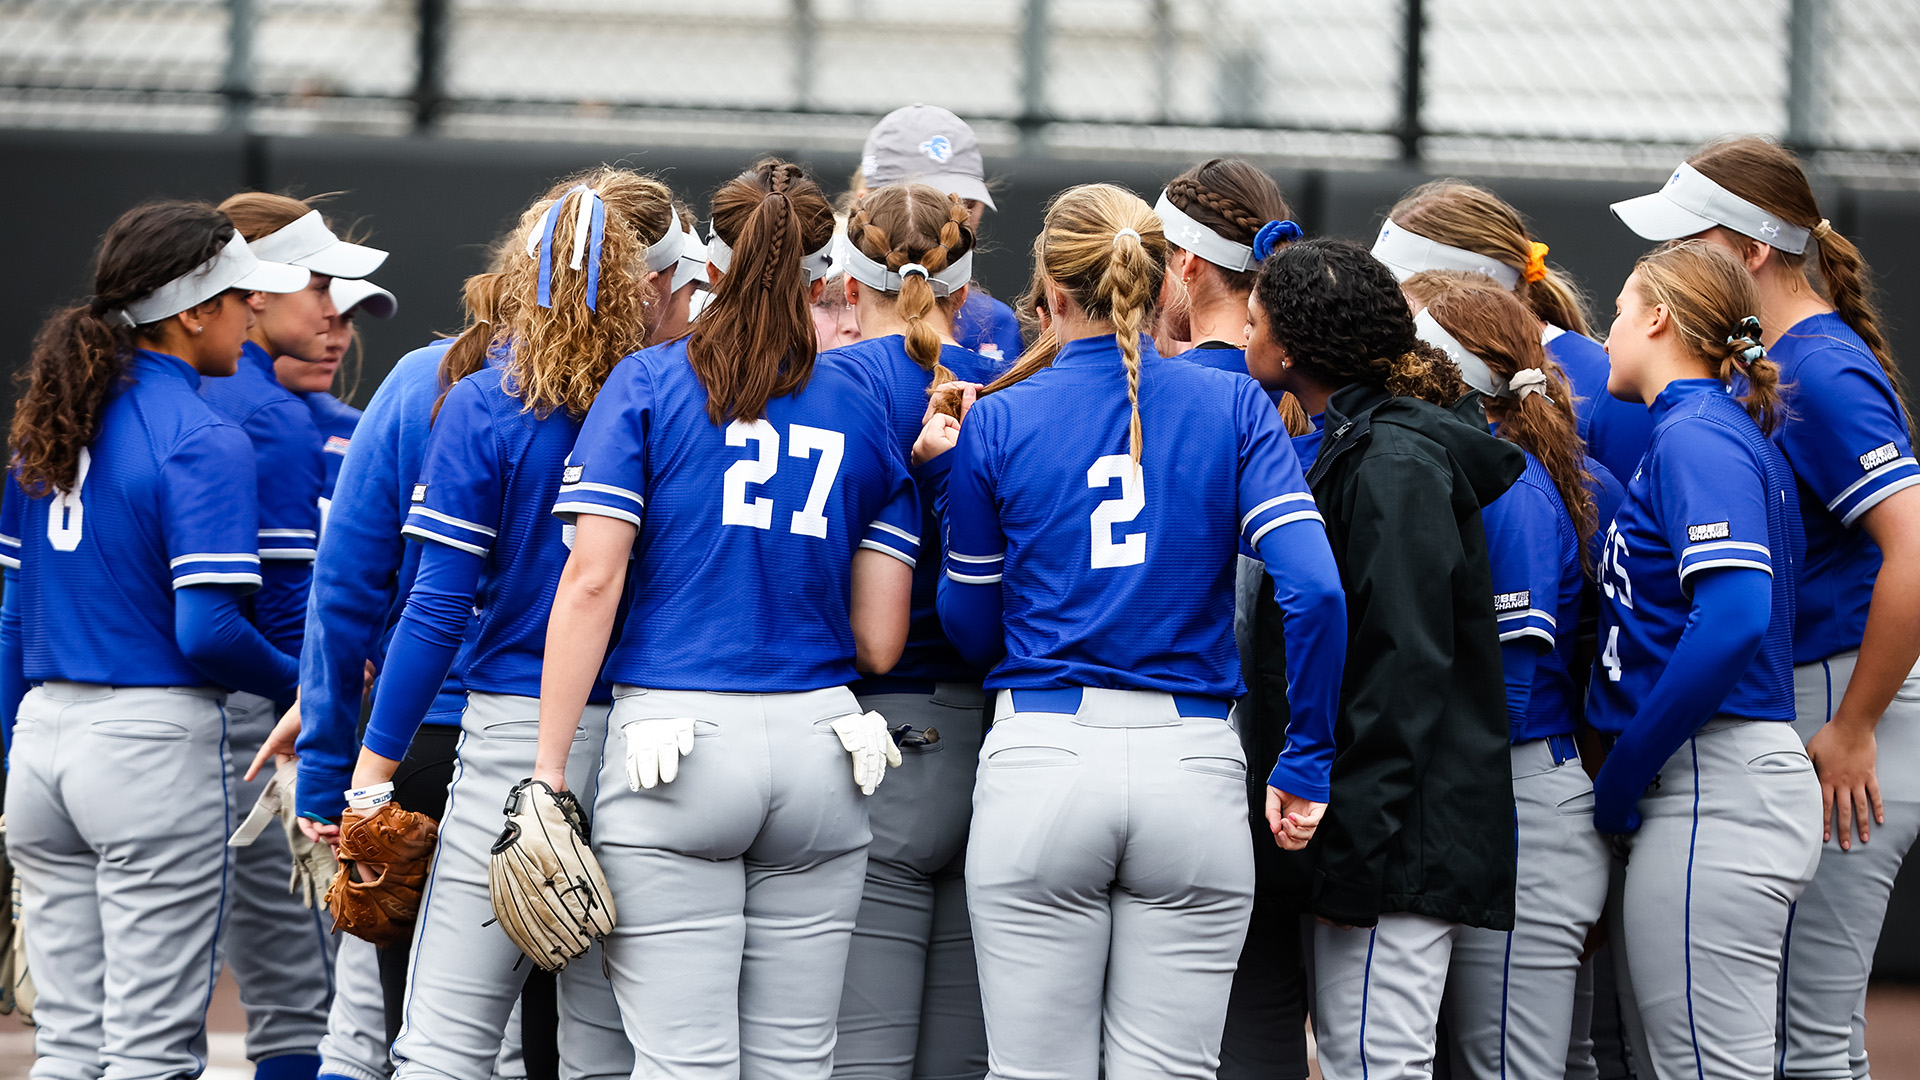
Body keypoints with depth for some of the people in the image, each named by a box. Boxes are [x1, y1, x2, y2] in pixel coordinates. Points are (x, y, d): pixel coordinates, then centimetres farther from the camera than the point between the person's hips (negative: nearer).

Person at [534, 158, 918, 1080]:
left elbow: (591, 580, -7)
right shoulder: (860, 407, 11)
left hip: (676, 742, -3)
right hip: (818, 746, 3)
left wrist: (550, 767, -5)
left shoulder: (646, 384, 2)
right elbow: (880, 643, 8)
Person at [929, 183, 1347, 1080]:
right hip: (1192, 770, 1)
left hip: (1041, 760, -1)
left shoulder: (998, 421, 3)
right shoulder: (1232, 408, 4)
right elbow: (1313, 588, -8)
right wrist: (1305, 762, -1)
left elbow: (974, 630, 10)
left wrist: (949, 477, 22)